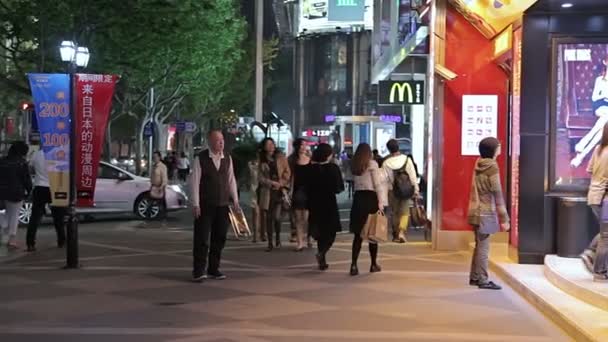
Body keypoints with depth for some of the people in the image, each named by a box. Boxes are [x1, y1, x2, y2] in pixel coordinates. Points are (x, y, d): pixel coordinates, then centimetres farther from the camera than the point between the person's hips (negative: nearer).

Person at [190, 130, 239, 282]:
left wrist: (235, 200, 7)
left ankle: (213, 269, 20)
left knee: (219, 238, 9)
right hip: (205, 206, -5)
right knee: (202, 239, -3)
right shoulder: (200, 159, -7)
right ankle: (198, 271, 5)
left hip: (223, 205, 5)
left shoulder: (227, 159, 8)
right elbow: (194, 181, -8)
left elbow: (231, 180, 12)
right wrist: (195, 204, -12)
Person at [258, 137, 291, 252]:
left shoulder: (281, 158, 6)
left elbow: (287, 172, 6)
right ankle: (270, 243, 11)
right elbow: (260, 178, 0)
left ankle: (278, 238, 15)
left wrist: (280, 183, -7)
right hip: (267, 191, 1)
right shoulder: (261, 161, 4)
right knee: (268, 218, 2)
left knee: (276, 217, -11)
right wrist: (272, 183, -11)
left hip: (279, 191, -1)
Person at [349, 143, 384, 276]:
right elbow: (377, 184, -8)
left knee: (358, 233, 5)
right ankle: (374, 264, 16)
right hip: (370, 198, -4)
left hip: (358, 198, 4)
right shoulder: (372, 164, -4)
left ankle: (354, 264, -7)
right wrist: (380, 201, -8)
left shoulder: (354, 165, 10)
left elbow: (353, 181, 2)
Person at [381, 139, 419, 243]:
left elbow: (384, 181, -6)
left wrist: (384, 197, -1)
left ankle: (396, 235, 25)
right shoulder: (407, 159, -8)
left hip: (392, 191, 1)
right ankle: (401, 232, -17)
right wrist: (416, 189, 2)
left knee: (394, 213, 16)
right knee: (405, 213, 5)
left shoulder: (386, 163, -8)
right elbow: (413, 176, -6)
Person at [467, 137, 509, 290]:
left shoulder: (479, 165, 10)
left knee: (479, 245, 16)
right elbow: (497, 194, -15)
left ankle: (474, 277, 22)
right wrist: (504, 218, -12)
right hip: (486, 213, -8)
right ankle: (483, 280, 1)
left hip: (476, 211, 8)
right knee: (483, 247, -3)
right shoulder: (492, 166, -13)